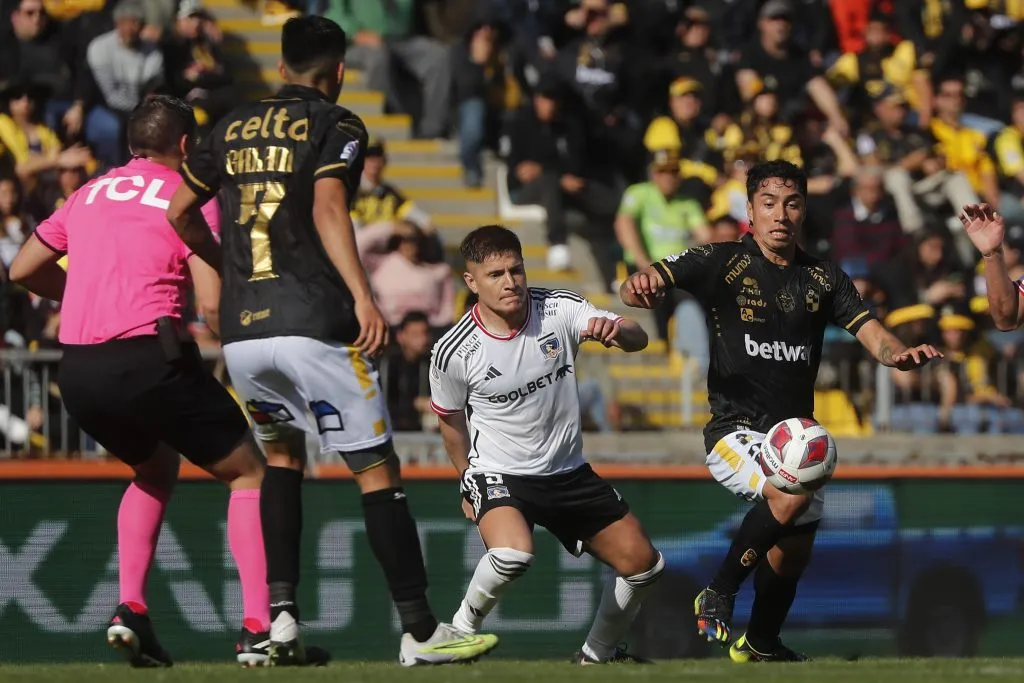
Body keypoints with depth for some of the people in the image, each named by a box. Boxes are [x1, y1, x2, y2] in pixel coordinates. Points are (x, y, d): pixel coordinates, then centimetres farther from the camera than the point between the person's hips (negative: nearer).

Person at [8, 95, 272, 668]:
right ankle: (258, 628, -4)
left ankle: (131, 608, 13)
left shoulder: (90, 194, 19)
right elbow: (212, 303, -7)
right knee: (249, 473, 9)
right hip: (147, 357, -6)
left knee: (157, 469, 31)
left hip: (77, 371, 6)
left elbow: (24, 270, 25)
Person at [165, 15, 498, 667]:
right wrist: (363, 297, -24)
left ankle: (281, 615, 11)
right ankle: (421, 631, -3)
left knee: (283, 453, 25)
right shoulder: (336, 125, 0)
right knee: (378, 470, 0)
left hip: (240, 333, 6)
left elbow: (180, 213, 24)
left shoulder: (233, 127, 16)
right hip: (314, 326, -6)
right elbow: (327, 209, -16)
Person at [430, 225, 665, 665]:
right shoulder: (453, 354, -16)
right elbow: (451, 423, 2)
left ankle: (597, 654, 27)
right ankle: (462, 628, -9)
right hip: (498, 473, -4)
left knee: (643, 565, 4)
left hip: (569, 472, 4)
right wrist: (469, 486, 15)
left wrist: (616, 331, -43)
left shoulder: (559, 309, -12)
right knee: (513, 554, -35)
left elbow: (637, 339, -19)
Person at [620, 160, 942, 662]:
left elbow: (872, 335, 1)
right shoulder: (721, 263, -5)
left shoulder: (825, 278, 8)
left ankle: (760, 645, 40)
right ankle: (718, 596, -15)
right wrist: (639, 287, -40)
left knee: (793, 553, 12)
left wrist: (901, 354, -22)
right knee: (792, 492, -33)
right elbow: (636, 289, -15)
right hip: (735, 428, -6)